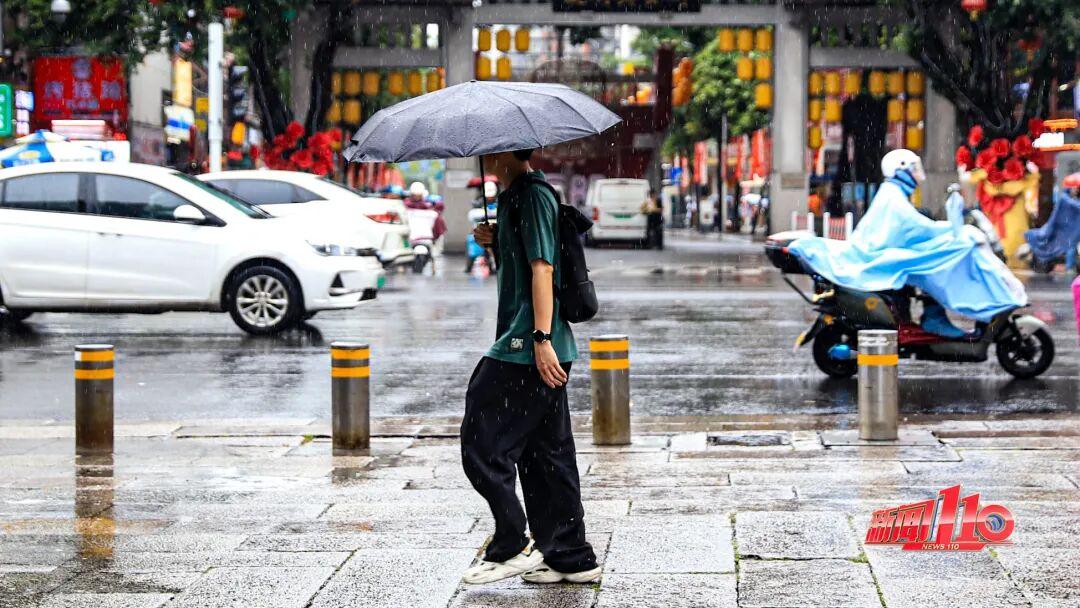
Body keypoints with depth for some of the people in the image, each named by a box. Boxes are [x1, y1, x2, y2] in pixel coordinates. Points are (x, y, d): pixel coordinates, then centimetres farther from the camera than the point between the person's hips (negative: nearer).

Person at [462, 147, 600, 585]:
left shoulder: (530, 195, -12)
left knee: (483, 445, -6)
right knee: (548, 453, 12)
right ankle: (573, 558, 15)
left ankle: (512, 547, -1)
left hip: (525, 348, -10)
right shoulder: (517, 196, 18)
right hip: (540, 349, 10)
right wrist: (496, 242, 9)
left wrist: (541, 338, -23)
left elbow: (542, 268, -19)